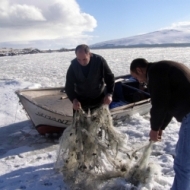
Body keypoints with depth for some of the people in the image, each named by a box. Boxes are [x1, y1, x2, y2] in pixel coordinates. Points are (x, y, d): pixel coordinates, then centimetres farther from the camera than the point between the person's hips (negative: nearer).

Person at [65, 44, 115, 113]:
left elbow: (109, 77, -10)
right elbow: (69, 85, -12)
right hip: (81, 100, 1)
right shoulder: (73, 65, -16)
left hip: (99, 98, 0)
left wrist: (109, 94, -23)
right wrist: (73, 99, -29)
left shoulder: (99, 61, -20)